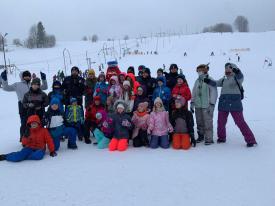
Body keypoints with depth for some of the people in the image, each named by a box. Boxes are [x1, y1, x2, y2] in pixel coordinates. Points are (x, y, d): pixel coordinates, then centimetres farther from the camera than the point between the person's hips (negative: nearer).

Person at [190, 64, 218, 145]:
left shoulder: (210, 80, -6)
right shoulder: (197, 81, 13)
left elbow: (214, 93, -8)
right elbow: (194, 92, 17)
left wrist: (211, 104, -13)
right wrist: (192, 103, 13)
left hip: (207, 106, -6)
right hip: (198, 105, 6)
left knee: (208, 122, -4)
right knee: (199, 122, 13)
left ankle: (209, 139, 4)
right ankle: (201, 136, 26)